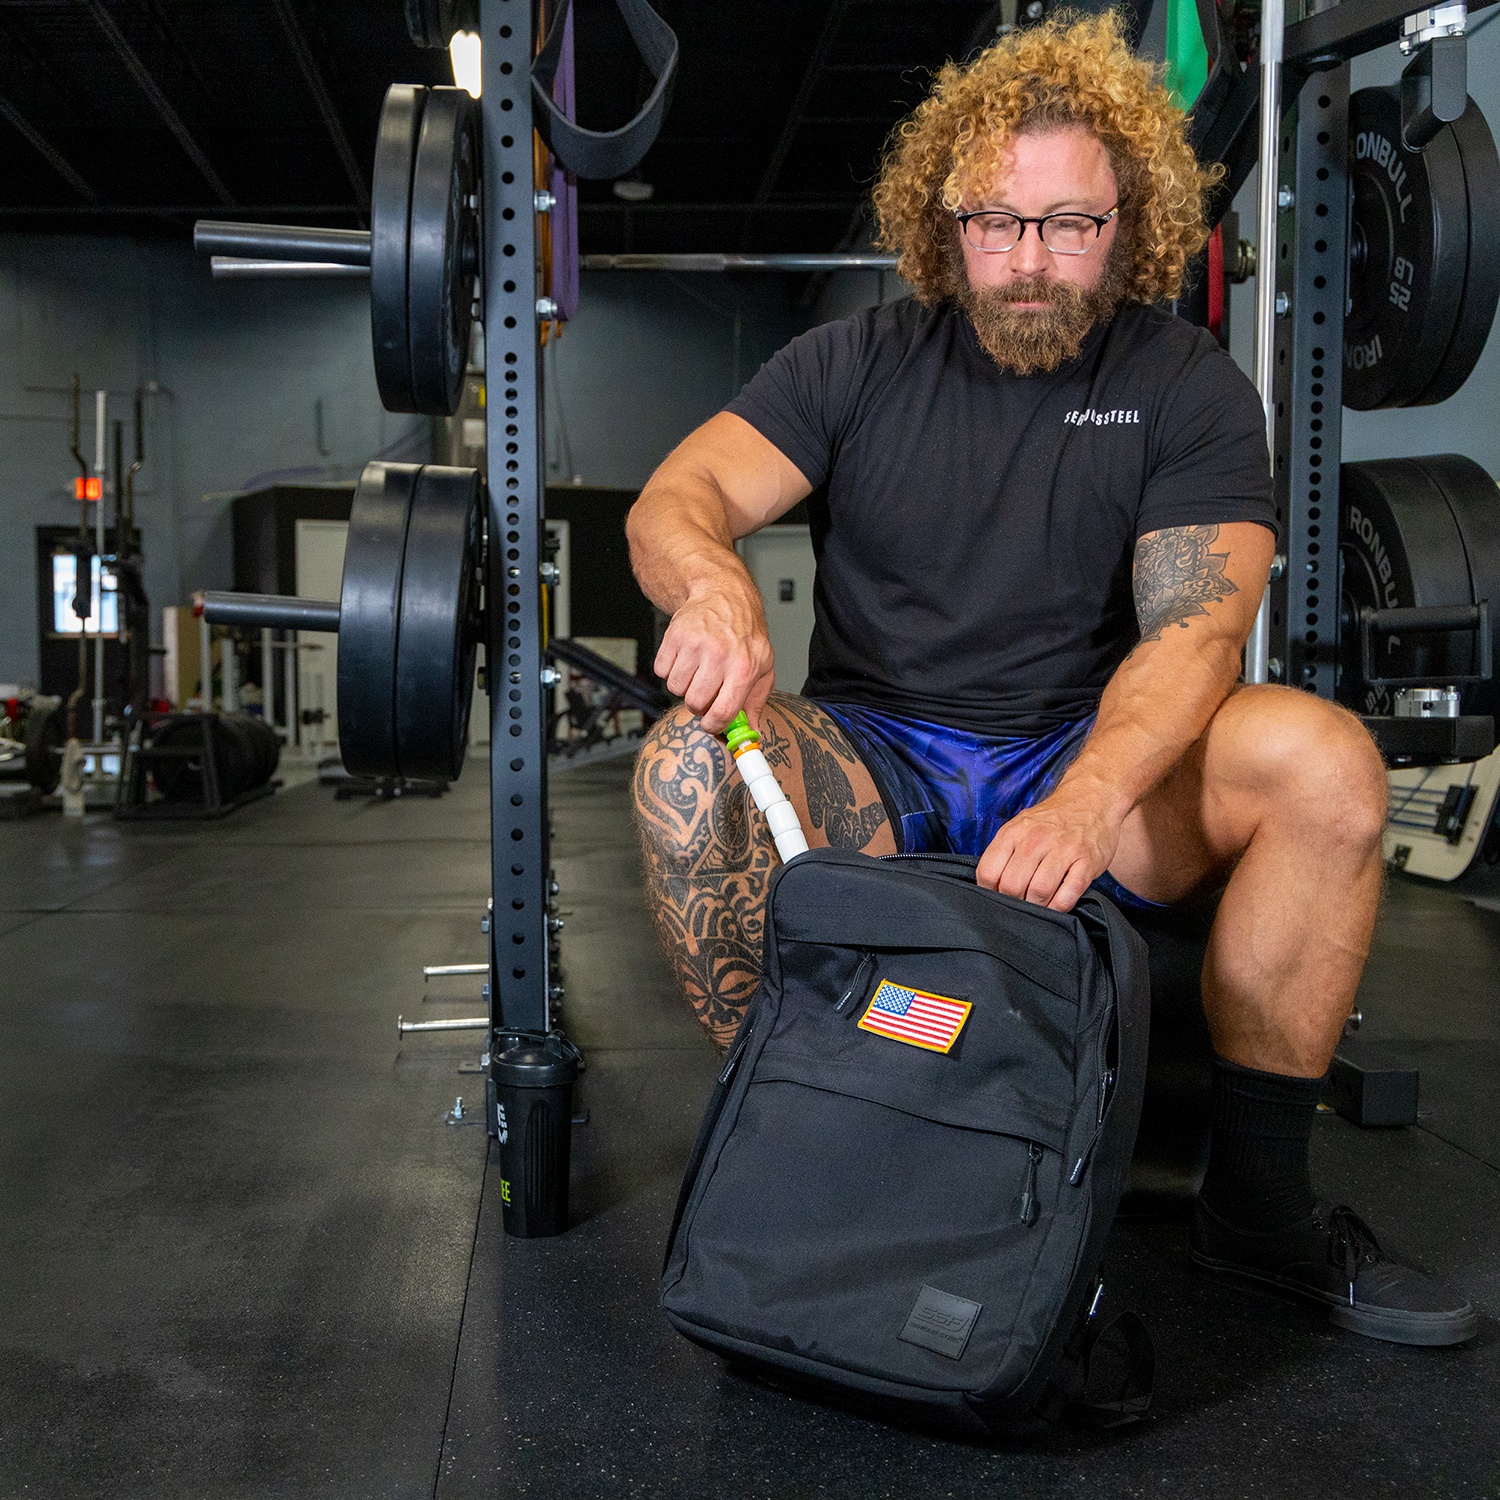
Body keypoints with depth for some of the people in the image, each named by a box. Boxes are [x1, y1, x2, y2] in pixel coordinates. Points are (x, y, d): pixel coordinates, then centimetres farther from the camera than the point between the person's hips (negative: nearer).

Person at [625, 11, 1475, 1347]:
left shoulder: (1187, 387, 0)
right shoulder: (859, 363, 2)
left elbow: (1196, 627, -13)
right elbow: (673, 501, -8)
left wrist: (1089, 800, -33)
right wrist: (714, 582, -35)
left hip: (1093, 759, 1)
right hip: (873, 770, 0)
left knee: (1324, 760, -26)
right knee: (687, 769, -30)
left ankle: (1257, 1199, -9)